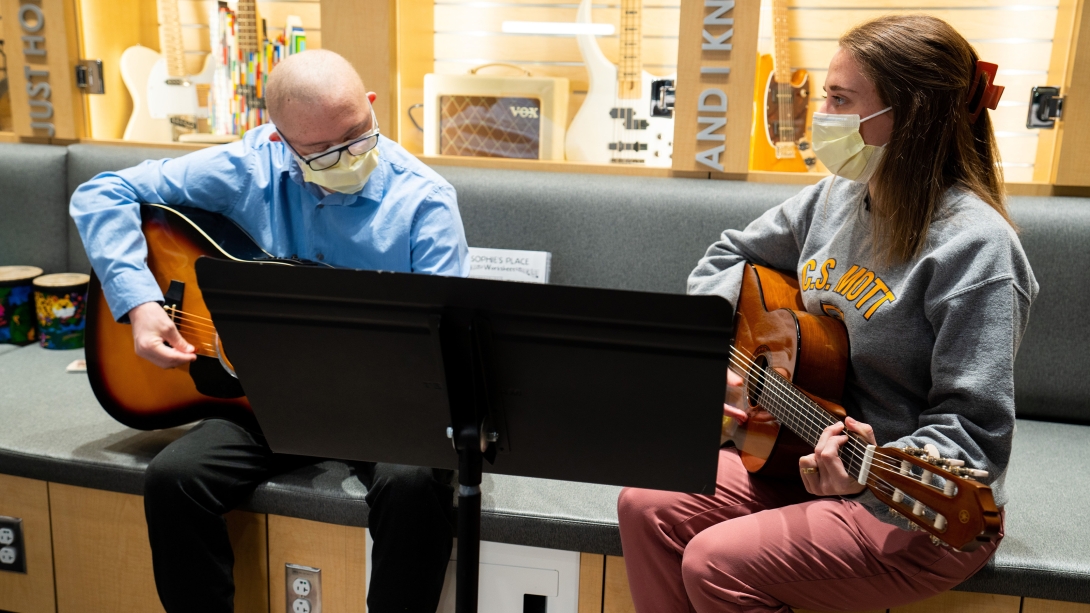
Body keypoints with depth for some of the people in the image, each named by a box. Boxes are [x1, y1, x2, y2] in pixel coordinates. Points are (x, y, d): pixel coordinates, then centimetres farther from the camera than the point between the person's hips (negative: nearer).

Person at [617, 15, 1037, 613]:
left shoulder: (972, 245, -21)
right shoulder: (834, 198, 3)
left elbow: (975, 432, -21)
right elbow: (730, 255, 16)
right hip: (800, 451, 7)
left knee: (716, 562, -22)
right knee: (646, 505, -8)